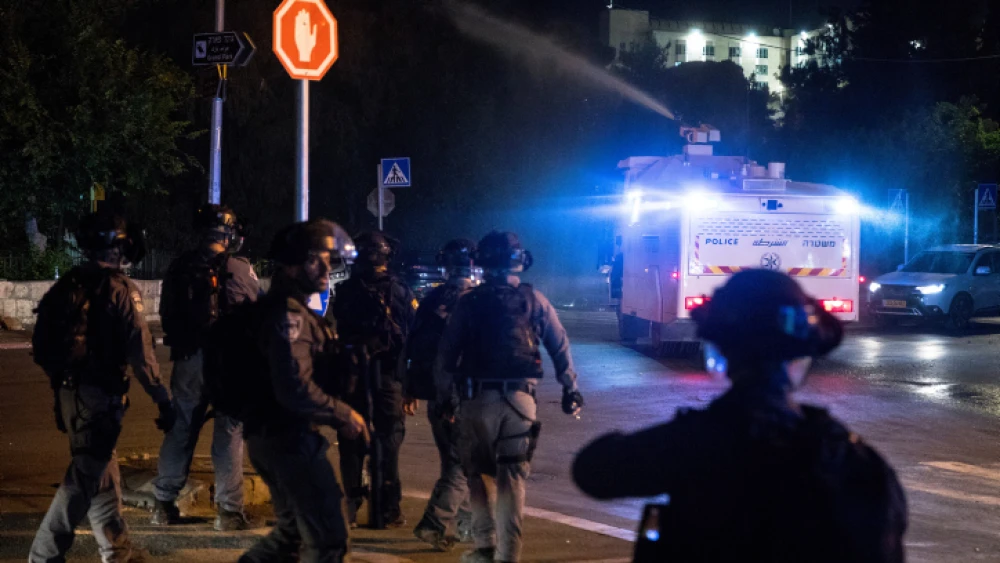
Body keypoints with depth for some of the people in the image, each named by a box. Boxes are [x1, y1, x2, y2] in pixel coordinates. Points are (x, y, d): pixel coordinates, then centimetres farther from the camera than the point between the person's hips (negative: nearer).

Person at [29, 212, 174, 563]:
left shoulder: (65, 287, 10)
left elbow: (42, 346, 13)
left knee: (100, 468, 16)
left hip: (68, 391, 7)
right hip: (99, 393, -7)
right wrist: (162, 400, -10)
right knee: (86, 475, -3)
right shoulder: (119, 290, -11)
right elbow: (139, 352, -14)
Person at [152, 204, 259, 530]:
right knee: (229, 433, 2)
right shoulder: (241, 270, -7)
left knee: (180, 429, 12)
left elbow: (166, 315, 9)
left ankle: (164, 505, 15)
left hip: (189, 359, 3)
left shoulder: (180, 269, 2)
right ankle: (229, 510, 2)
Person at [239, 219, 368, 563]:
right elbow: (296, 389, -26)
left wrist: (339, 413, 8)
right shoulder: (289, 314, -17)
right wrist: (344, 416, -15)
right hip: (290, 439, -11)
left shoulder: (292, 309, 16)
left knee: (293, 531, 23)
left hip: (273, 436, 11)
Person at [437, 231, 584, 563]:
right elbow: (560, 346, 4)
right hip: (519, 396, 0)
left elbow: (447, 352, 1)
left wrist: (443, 396, 8)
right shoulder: (533, 300, 3)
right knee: (512, 476, 3)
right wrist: (570, 389, 13)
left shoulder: (469, 302, 2)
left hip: (477, 397, 0)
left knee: (479, 473, 13)